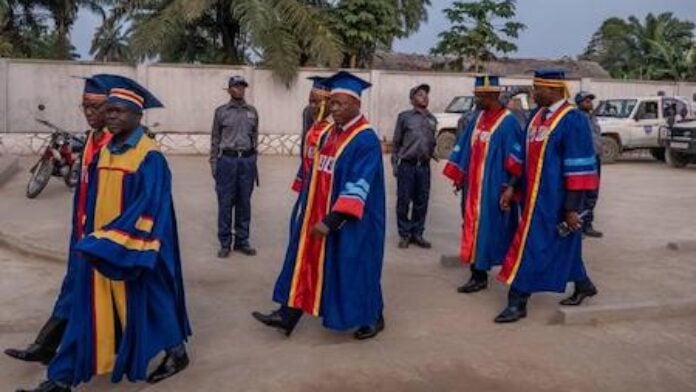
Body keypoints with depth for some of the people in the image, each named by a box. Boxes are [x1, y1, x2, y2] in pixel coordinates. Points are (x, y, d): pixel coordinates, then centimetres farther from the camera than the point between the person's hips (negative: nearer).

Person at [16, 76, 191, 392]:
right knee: (88, 308, 9)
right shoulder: (105, 151, 9)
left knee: (144, 302, 7)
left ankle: (176, 352, 30)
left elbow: (148, 206, -21)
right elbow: (95, 199, 17)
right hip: (100, 246, 7)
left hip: (131, 248, -7)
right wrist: (92, 238, 16)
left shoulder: (150, 157, -15)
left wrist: (112, 241, -23)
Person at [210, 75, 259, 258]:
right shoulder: (221, 111, 2)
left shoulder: (252, 112, 8)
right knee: (225, 203, 1)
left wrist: (253, 162, 10)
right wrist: (214, 164, 0)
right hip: (227, 160, -2)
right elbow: (215, 139, 4)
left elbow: (255, 137, 12)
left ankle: (242, 241, 17)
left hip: (247, 160, 2)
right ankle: (225, 243, 9)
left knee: (244, 202, 7)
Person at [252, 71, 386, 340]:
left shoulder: (366, 140, -19)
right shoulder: (331, 133, 6)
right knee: (308, 261, 10)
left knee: (353, 267, 5)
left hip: (348, 222, -8)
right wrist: (317, 214, 18)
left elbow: (358, 187, -25)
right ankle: (288, 315, 19)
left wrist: (331, 221, -28)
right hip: (319, 213, 8)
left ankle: (373, 318, 26)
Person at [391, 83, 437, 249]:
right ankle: (404, 234, 11)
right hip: (406, 165, -3)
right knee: (403, 201, 0)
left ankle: (417, 233, 18)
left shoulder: (432, 119, 12)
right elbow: (396, 142, 2)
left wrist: (430, 153, 8)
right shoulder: (404, 117, 1)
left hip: (424, 166, 4)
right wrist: (395, 164, -1)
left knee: (421, 201, 7)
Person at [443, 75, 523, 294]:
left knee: (489, 228, -1)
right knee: (475, 227, 9)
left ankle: (480, 275, 11)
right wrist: (459, 176, 16)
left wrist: (509, 188, -16)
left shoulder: (508, 122, -12)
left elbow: (515, 159, -14)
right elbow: (466, 148, 16)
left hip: (494, 187, -7)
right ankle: (478, 275, 18)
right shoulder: (478, 119, 10)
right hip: (475, 186, 7)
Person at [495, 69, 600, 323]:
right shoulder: (537, 116, 9)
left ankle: (518, 303, 5)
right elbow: (525, 157, 15)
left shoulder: (573, 120, -15)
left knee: (532, 247, -4)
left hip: (555, 200, -8)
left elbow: (579, 168, -18)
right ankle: (583, 285, 37)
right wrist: (512, 187, 10)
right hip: (534, 196, 8)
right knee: (560, 246, 19)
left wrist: (572, 208, -19)